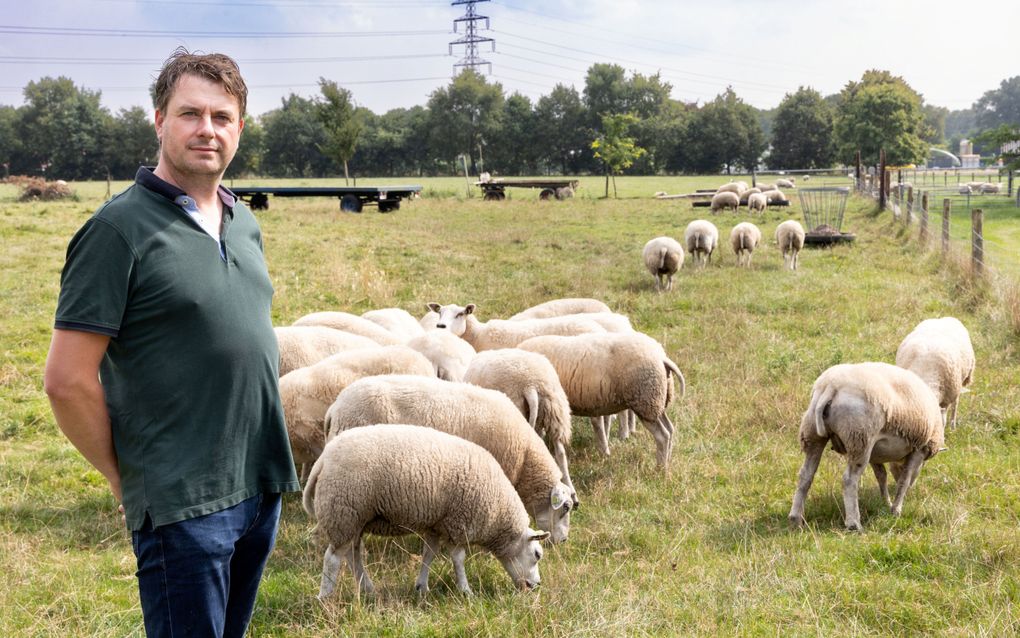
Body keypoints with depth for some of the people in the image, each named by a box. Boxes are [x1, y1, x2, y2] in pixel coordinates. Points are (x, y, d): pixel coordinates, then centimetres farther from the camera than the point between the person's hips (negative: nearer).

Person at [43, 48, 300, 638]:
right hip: (183, 503, -7)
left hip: (262, 488, 7)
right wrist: (127, 479, -5)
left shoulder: (245, 224, 11)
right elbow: (68, 381, -14)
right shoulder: (120, 228, -12)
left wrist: (267, 463, 15)